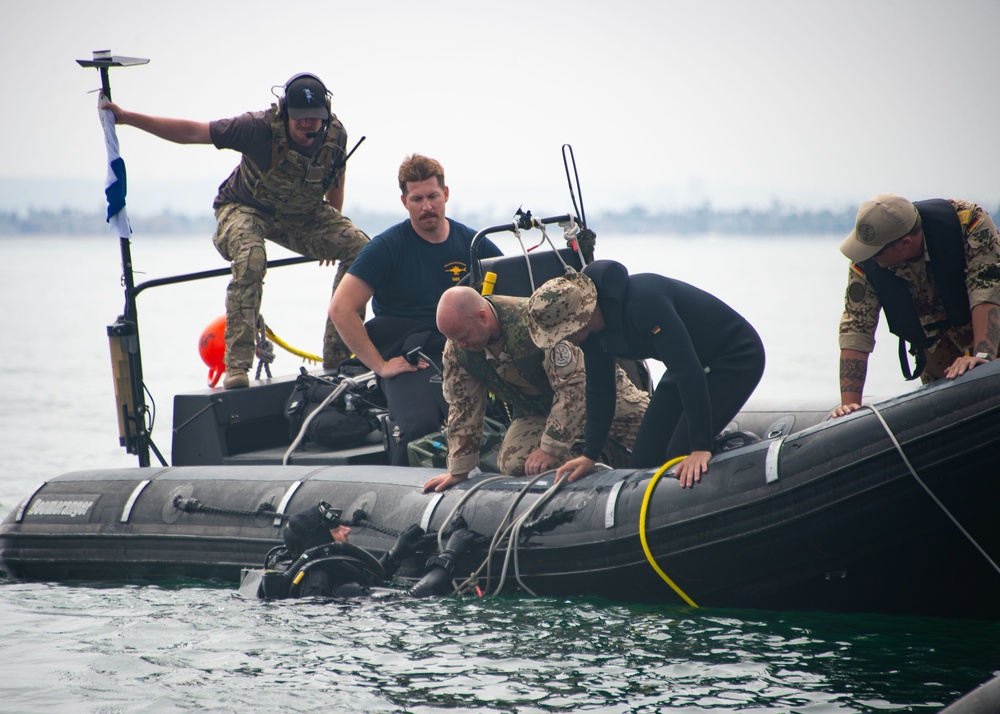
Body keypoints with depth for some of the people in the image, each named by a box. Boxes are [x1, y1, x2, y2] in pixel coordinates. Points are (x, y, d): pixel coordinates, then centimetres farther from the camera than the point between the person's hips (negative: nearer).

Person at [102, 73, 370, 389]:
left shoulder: (335, 135, -17)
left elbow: (336, 175, 7)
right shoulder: (261, 128, -30)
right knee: (250, 259, -38)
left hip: (302, 216, 5)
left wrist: (333, 229, 11)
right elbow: (191, 132, -26)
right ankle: (236, 366, -34)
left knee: (359, 247, -16)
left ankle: (337, 355, -10)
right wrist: (126, 117, -31)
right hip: (245, 209, -5)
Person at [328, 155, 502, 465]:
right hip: (408, 358, -3)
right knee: (421, 424, -33)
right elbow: (341, 309, -6)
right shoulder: (387, 247, 1)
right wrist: (379, 365, -9)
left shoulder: (473, 244, 10)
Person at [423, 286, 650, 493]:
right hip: (535, 411, 5)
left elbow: (573, 386, -31)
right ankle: (607, 457, -6)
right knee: (513, 463, -23)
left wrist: (551, 448, -29)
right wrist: (458, 471, -3)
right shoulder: (456, 350, -16)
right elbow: (463, 407, -3)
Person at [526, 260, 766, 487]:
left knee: (679, 456, -21)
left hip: (736, 357, -9)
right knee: (645, 457, 2)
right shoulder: (591, 327, -9)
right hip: (690, 364, 9)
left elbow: (689, 373, -36)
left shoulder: (643, 303, -36)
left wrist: (700, 448, -36)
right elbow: (599, 390, 5)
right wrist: (589, 455, 1)